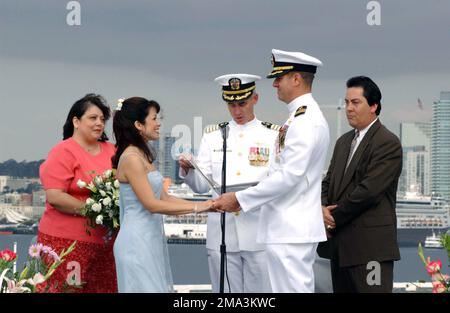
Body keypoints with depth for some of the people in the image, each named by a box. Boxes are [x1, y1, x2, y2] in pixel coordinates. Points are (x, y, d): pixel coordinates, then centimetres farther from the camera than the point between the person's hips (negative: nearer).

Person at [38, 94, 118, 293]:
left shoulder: (112, 151, 12)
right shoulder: (63, 152, -6)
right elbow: (54, 196, -14)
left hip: (105, 241, 5)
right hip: (67, 240, -5)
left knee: (107, 288, 2)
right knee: (69, 290, -6)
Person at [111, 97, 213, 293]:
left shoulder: (143, 156, 14)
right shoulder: (131, 158, -14)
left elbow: (164, 198, 14)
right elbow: (152, 204, -17)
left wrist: (204, 205, 7)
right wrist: (196, 207, -12)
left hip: (151, 239, 9)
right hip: (137, 241, -9)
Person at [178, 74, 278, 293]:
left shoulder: (274, 135, 6)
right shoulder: (212, 136, 12)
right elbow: (201, 186, 9)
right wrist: (188, 170, -11)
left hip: (259, 234, -2)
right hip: (222, 235, 2)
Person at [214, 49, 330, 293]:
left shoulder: (307, 120, -15)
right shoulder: (301, 117, 17)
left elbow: (290, 175, -21)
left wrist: (240, 199, -15)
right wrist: (243, 200, 14)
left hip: (292, 230, -10)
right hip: (287, 227, 10)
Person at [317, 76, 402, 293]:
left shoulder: (388, 143, -9)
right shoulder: (343, 142, 18)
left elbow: (368, 189, -16)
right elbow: (328, 182, 17)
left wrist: (334, 218, -9)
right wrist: (323, 208, -5)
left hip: (370, 245, -8)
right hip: (339, 244, 8)